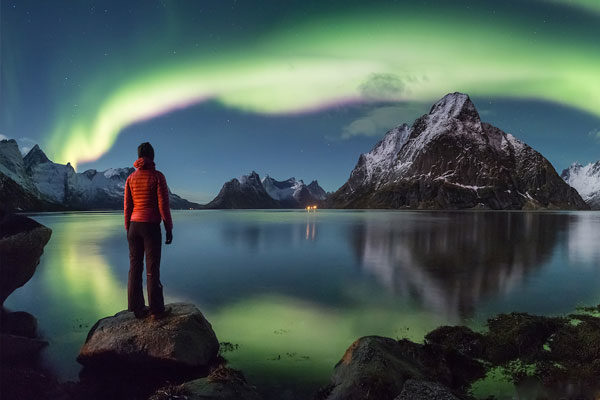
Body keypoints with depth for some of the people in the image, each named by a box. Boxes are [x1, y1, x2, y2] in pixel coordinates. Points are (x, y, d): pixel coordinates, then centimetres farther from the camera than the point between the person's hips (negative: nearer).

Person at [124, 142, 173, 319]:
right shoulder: (157, 176, -6)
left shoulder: (131, 178, 8)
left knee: (135, 266, 8)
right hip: (151, 226, -5)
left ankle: (137, 308, 12)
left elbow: (127, 206, 8)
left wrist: (128, 229, 15)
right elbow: (163, 205, -10)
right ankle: (156, 309, 3)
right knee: (152, 268, -2)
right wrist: (169, 229, -4)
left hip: (134, 225, 5)